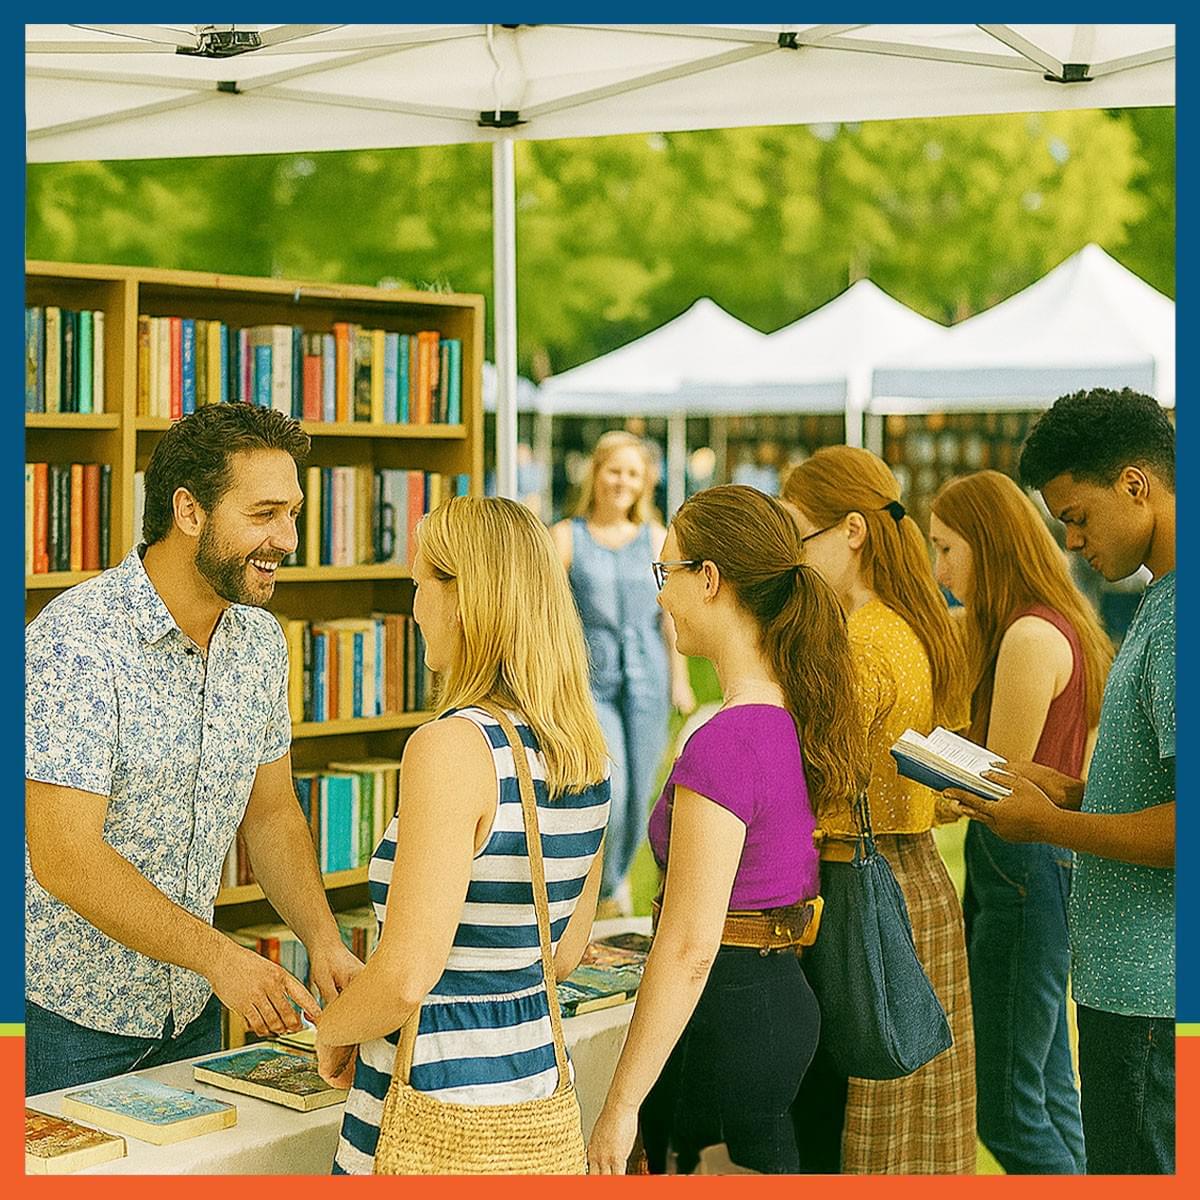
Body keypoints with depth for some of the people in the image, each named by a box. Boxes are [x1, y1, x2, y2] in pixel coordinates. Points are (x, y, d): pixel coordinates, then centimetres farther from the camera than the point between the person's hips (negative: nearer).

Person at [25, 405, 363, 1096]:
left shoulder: (260, 640, 2)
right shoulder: (74, 642, -22)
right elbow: (64, 858, -26)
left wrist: (324, 941, -7)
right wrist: (221, 956, -30)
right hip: (65, 1013, -7)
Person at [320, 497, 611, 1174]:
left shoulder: (453, 746, -21)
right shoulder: (585, 750, 3)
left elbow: (406, 979, -22)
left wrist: (334, 1031, -5)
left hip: (440, 1124, -8)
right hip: (540, 1093, 8)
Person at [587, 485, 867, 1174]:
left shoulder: (724, 743, -22)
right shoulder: (805, 714, 5)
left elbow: (691, 944, -22)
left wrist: (623, 1104, -16)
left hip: (725, 1014, -9)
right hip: (786, 997, 9)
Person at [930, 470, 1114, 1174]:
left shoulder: (1031, 636, -18)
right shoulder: (1066, 625, 13)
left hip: (1024, 868, -10)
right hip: (1039, 868, 10)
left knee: (1007, 1109, -4)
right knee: (1049, 1090, 17)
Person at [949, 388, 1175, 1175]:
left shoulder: (1179, 620, -21)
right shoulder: (1163, 601, 12)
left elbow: (1186, 828, -26)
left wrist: (1048, 825, -15)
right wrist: (1077, 792, 9)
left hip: (1151, 985, -10)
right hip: (1141, 971, 10)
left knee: (1138, 1168, 2)